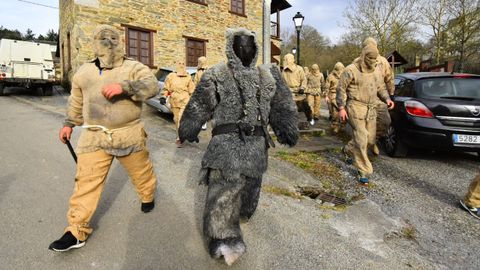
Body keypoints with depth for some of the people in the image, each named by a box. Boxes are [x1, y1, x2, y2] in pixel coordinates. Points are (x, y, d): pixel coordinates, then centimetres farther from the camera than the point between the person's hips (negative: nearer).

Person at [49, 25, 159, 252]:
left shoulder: (133, 67, -2)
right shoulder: (84, 71, 12)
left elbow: (151, 86, -22)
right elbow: (76, 101, 23)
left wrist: (124, 87, -35)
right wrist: (69, 124, 25)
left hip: (129, 134, -2)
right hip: (94, 136, 3)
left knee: (141, 172, 14)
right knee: (86, 181, 1)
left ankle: (148, 197, 44)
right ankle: (77, 229, 12)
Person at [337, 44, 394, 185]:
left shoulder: (377, 71, 13)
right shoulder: (351, 70, -7)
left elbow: (380, 88, 21)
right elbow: (341, 89, -6)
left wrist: (387, 99, 2)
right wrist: (341, 108, -13)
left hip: (371, 110, 7)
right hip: (356, 108, -7)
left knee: (370, 140, 9)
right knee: (361, 140, -8)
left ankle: (349, 150, 36)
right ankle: (364, 171, 2)